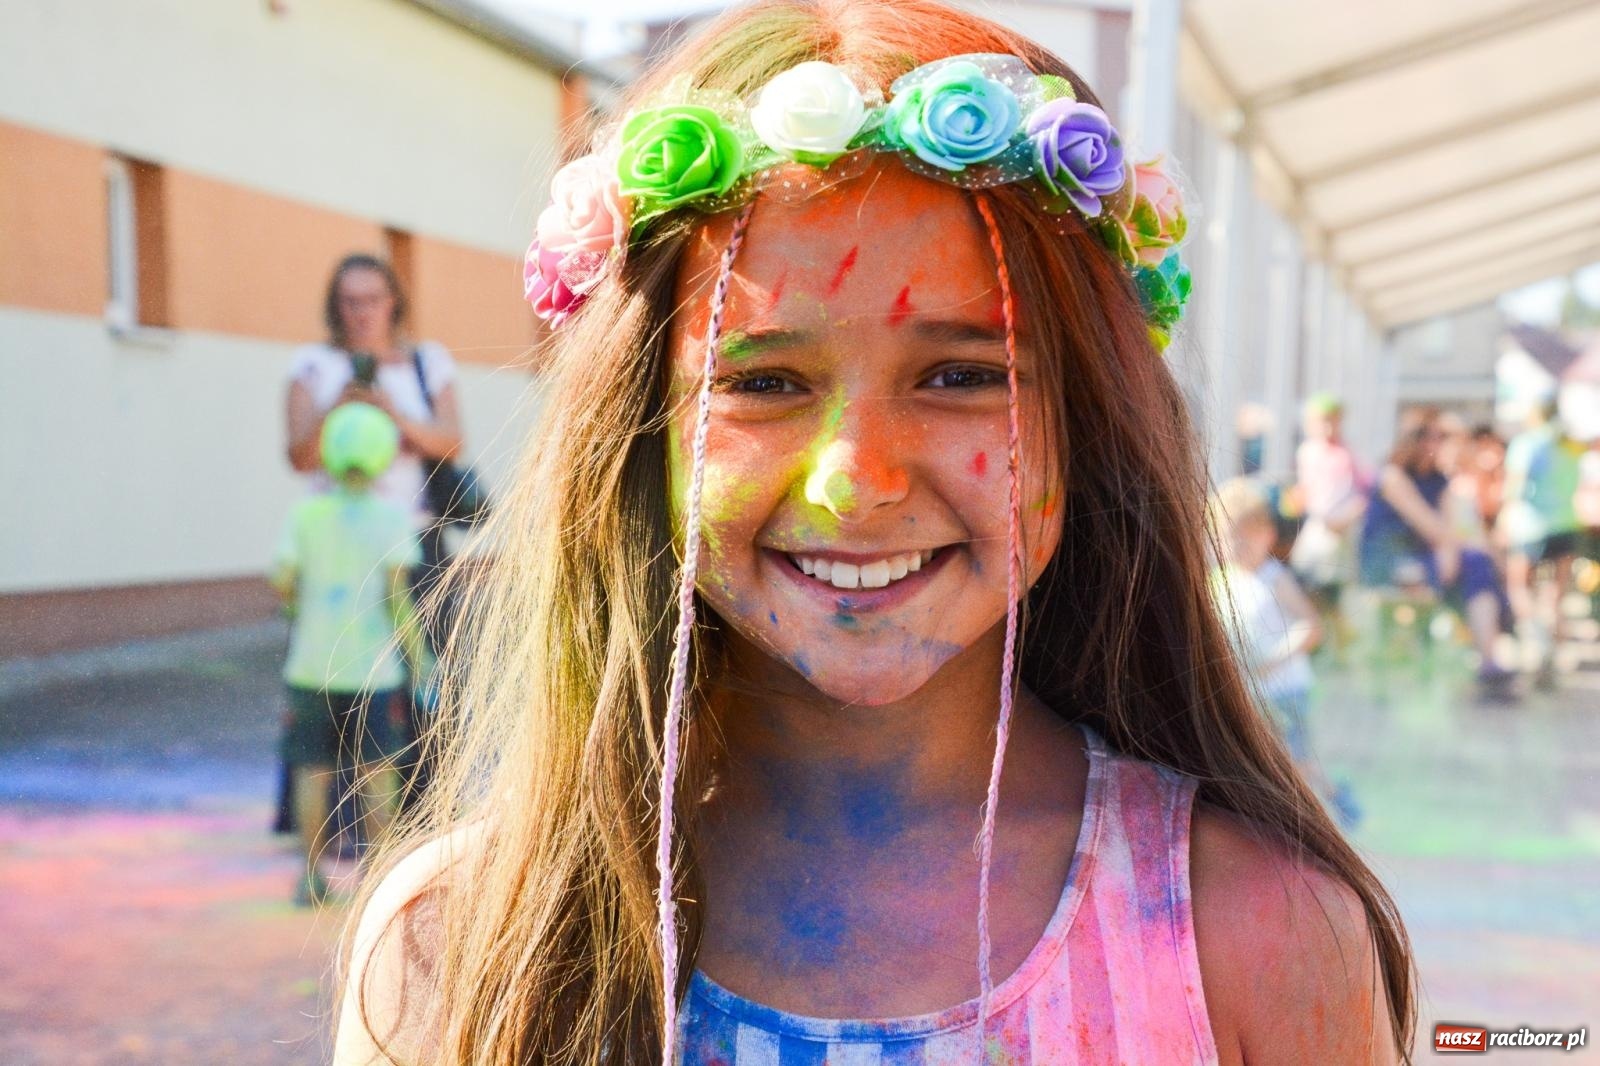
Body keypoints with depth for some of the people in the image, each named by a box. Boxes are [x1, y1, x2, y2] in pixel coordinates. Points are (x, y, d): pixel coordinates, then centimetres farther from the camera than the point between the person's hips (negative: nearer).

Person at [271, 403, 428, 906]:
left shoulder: (305, 512, -2)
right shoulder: (391, 516, -6)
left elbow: (282, 582, -4)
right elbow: (397, 591, -9)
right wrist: (416, 652, -2)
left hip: (311, 662, 1)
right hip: (370, 663, -1)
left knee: (313, 768, 9)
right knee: (375, 768, 11)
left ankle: (312, 874, 12)